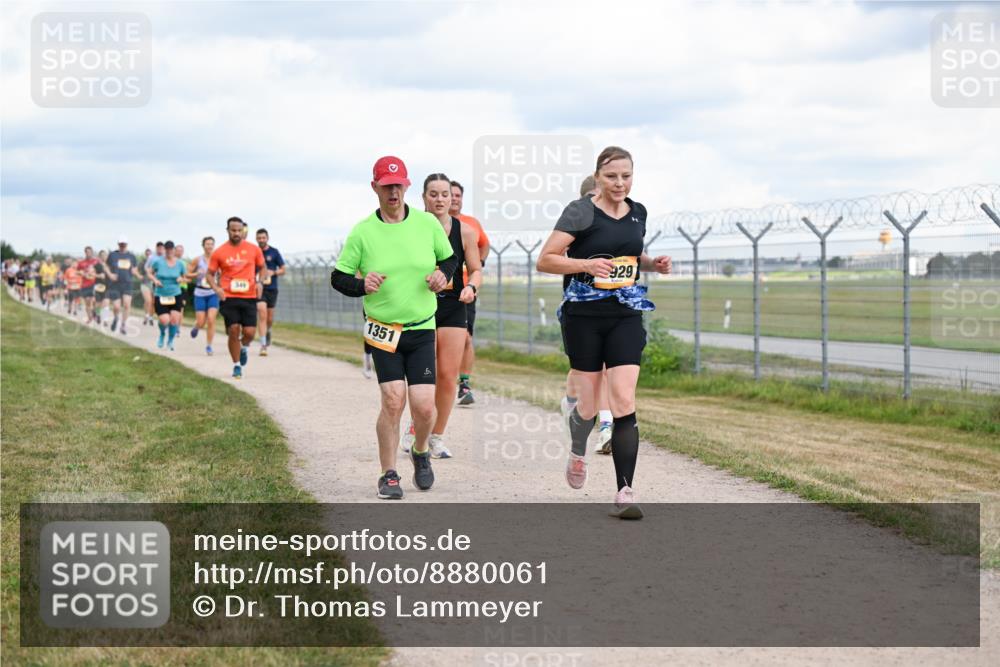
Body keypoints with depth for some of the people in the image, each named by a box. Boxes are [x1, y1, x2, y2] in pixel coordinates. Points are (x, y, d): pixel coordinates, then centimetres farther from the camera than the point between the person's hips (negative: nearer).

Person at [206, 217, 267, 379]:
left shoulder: (254, 250, 5)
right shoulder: (219, 252, 2)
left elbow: (263, 268, 17)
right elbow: (209, 274, 9)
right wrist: (216, 288, -9)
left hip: (249, 297, 1)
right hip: (228, 297, -1)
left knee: (249, 332, -8)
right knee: (233, 331, -6)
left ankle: (244, 347, 29)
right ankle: (237, 366, 10)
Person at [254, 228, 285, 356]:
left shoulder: (274, 252, 2)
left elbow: (282, 270, 6)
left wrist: (273, 272, -13)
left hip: (272, 289, 1)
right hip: (259, 288, -1)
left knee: (270, 319, 9)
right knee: (262, 315, -16)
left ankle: (268, 331, 44)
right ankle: (263, 345, -16)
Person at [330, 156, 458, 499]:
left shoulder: (427, 223, 2)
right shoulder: (362, 232, -3)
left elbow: (450, 258, 17)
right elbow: (338, 277, 1)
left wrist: (443, 275, -5)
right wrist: (362, 285, -19)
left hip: (422, 329, 1)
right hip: (382, 330, -1)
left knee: (424, 407, -8)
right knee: (393, 400, -13)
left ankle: (421, 453, 26)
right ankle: (389, 475, 4)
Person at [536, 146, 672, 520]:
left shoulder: (638, 213, 9)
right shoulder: (581, 212, -8)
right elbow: (544, 260, -11)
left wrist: (652, 264, 7)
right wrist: (586, 264, -25)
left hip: (626, 316, 3)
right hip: (584, 316, -3)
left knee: (624, 402, -10)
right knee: (588, 406, 6)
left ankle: (624, 492, -10)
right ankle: (578, 453, 42)